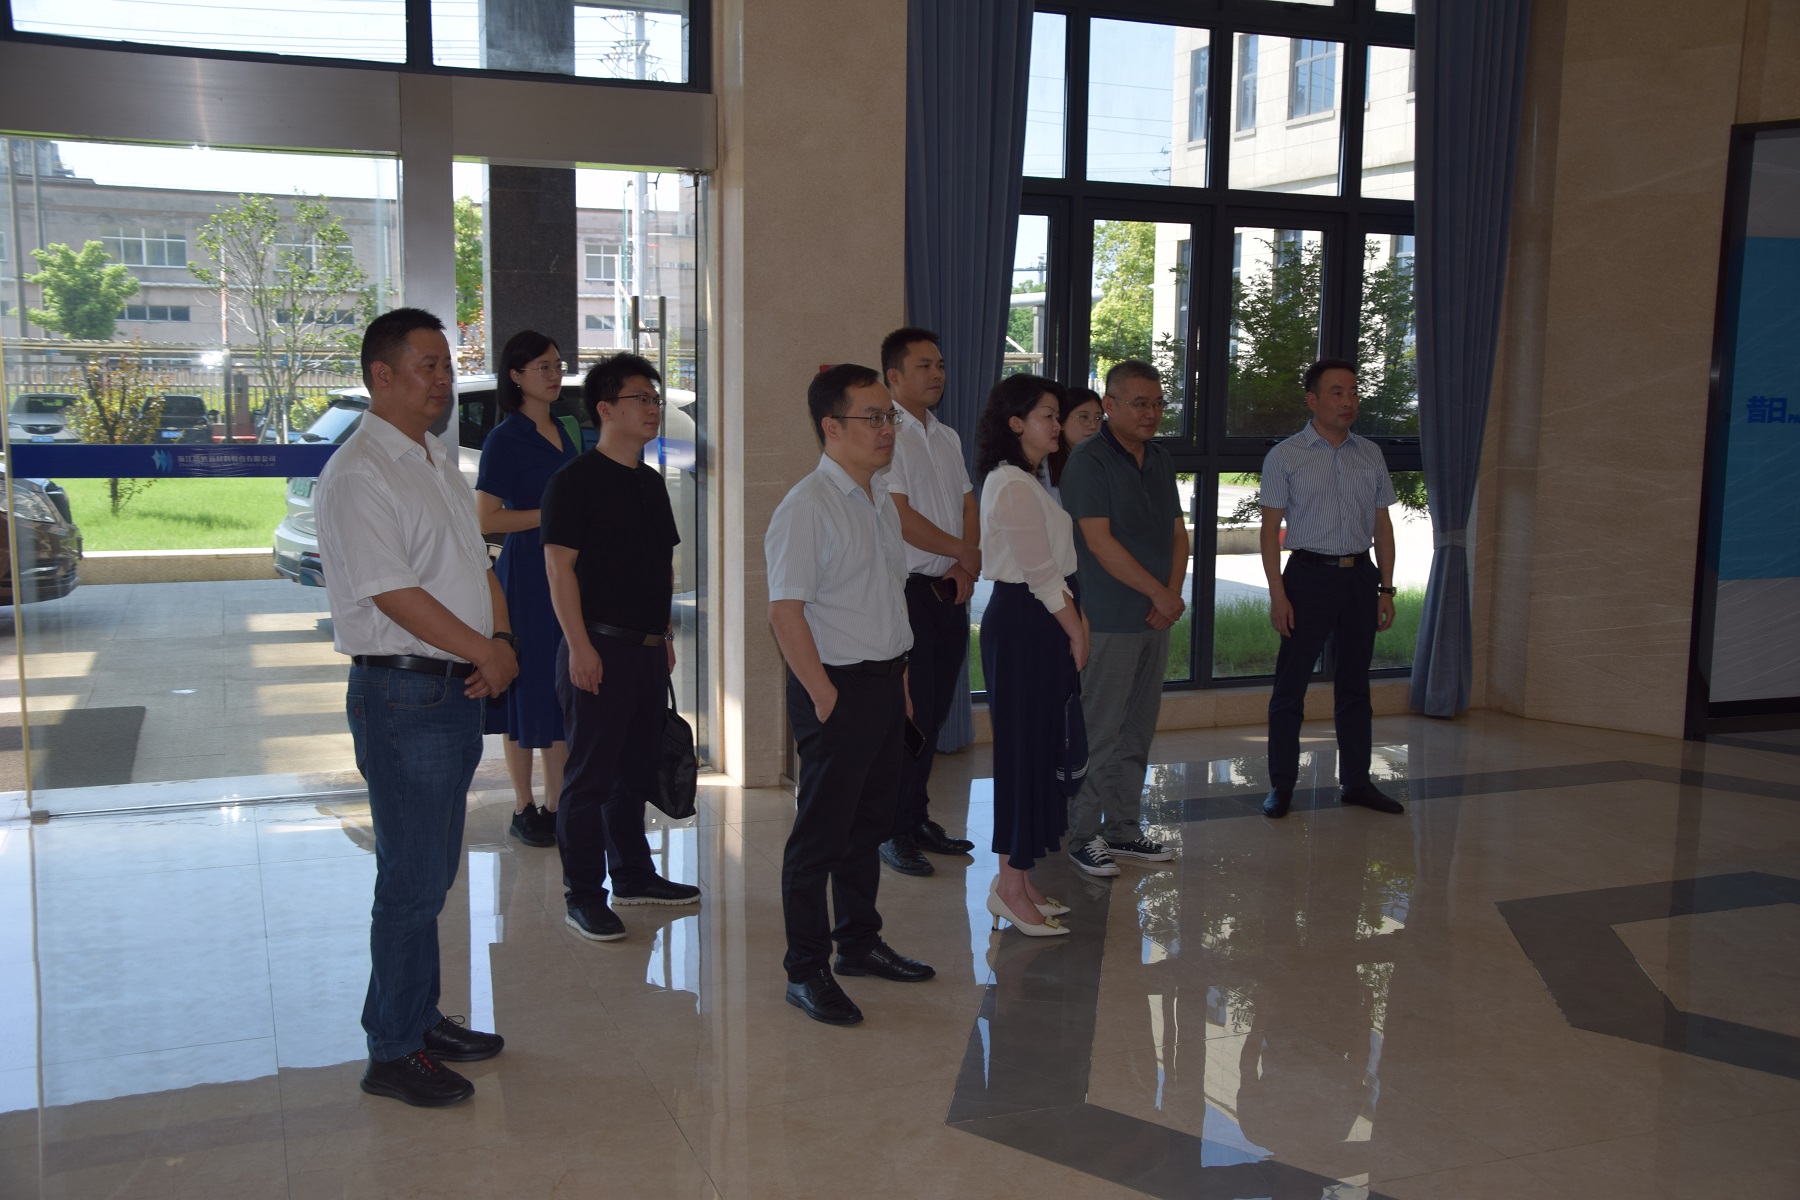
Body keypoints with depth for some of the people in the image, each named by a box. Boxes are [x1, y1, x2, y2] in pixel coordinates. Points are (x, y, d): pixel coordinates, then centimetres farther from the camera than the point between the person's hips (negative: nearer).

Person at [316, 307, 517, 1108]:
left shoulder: (440, 463, 15)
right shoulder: (357, 476, -14)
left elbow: (478, 565, 16)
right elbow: (394, 596, -21)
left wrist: (501, 640, -2)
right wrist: (487, 652, -13)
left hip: (458, 690, 9)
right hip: (402, 695, -9)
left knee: (433, 873, 17)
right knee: (412, 881, -2)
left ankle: (422, 1019, 30)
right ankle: (392, 1054, 10)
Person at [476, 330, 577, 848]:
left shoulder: (563, 432, 13)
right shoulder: (504, 439, -9)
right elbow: (487, 519, -15)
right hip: (526, 574, -7)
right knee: (528, 691, -1)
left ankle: (557, 804, 16)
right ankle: (523, 809, 10)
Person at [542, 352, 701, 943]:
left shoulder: (651, 481, 14)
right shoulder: (575, 480, -10)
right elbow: (559, 566, -14)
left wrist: (667, 635, 17)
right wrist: (580, 647, -18)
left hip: (649, 648, 8)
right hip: (600, 648, -8)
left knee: (636, 770, 17)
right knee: (590, 776, -1)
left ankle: (633, 875, 29)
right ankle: (583, 895, 8)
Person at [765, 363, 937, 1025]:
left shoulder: (881, 499, 12)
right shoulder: (806, 507, -16)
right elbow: (785, 610, -19)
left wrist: (900, 673, 16)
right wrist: (824, 694, -18)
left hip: (885, 680, 9)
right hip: (837, 685, -8)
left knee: (870, 820, 19)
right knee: (822, 830, 0)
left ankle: (859, 940, 34)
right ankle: (806, 970, 11)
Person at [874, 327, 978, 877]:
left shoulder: (947, 437, 17)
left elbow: (968, 506, 15)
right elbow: (901, 519, -16)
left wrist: (967, 564, -3)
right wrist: (962, 551, -5)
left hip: (949, 590, 8)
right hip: (907, 588, -8)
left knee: (935, 707, 12)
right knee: (909, 709, -5)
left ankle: (916, 817, 23)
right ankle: (892, 831, 5)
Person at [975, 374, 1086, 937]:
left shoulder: (1026, 481, 17)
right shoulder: (1013, 485, -15)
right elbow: (1041, 573, -17)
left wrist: (1075, 618, 6)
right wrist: (1076, 630, -9)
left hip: (1037, 621, 10)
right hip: (1023, 622, -10)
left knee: (1036, 746, 12)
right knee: (1024, 747, -6)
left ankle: (1017, 879, 19)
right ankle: (1012, 887, 1)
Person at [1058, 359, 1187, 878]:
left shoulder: (1160, 459, 13)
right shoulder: (1088, 460, -11)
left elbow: (1177, 532, 15)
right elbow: (1100, 542, -17)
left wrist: (1173, 594, -2)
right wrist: (1159, 593, -13)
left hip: (1155, 619, 8)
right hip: (1109, 621, -8)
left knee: (1137, 732, 13)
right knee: (1099, 733, -2)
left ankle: (1123, 828, 24)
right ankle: (1083, 835, 9)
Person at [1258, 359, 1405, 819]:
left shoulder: (1370, 455, 9)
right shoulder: (1285, 457, -3)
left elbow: (1382, 526, 12)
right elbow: (1270, 529, -5)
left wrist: (1386, 589, 7)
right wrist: (1278, 594, -13)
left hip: (1360, 576, 4)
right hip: (1310, 574, -4)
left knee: (1354, 685, 12)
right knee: (1291, 684, -1)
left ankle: (1355, 781, 21)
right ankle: (1282, 785, 8)